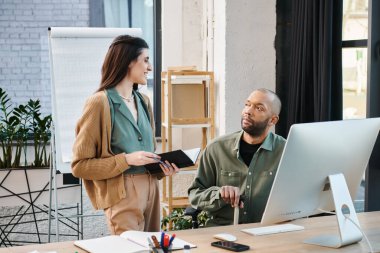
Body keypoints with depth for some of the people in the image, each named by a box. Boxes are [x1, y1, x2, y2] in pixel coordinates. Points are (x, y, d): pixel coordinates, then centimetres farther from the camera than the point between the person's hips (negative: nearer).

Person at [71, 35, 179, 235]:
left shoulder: (143, 101, 12)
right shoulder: (100, 103, -10)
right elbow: (80, 165, -11)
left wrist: (161, 167, 3)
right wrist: (126, 160, -19)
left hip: (151, 190, 7)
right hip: (123, 194, -7)